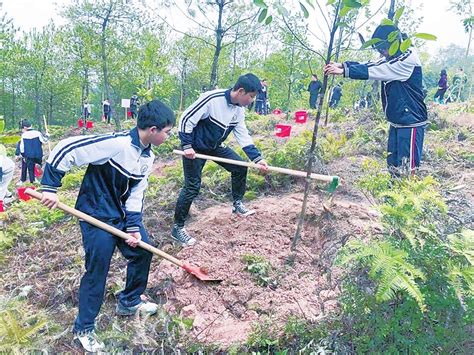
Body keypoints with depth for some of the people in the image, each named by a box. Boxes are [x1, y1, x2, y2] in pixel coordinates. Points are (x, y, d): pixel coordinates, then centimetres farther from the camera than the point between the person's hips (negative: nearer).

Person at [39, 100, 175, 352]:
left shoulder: (147, 157, 0)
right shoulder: (116, 144, -27)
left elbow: (136, 192, 5)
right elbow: (66, 149, -26)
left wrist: (134, 226, -2)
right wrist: (50, 187, -23)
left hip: (123, 215, 8)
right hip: (96, 215, -8)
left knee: (143, 251, 11)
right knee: (97, 269, -5)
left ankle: (129, 302, 33)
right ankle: (83, 328, 16)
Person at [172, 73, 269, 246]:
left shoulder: (239, 109, -5)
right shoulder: (211, 99, -29)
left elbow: (243, 135, 0)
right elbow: (186, 119, -24)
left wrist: (257, 158, -6)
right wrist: (186, 146, -26)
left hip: (215, 146, 8)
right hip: (195, 147, -7)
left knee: (240, 167, 4)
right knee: (192, 187, -8)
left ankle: (238, 204, 24)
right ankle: (177, 228, 5)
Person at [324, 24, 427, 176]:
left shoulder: (409, 59, -15)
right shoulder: (390, 59, 13)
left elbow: (375, 71, -23)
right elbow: (368, 66, 1)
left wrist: (344, 71, -27)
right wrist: (342, 65, -13)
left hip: (410, 123, -9)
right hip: (396, 122, 9)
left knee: (406, 169, -7)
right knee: (393, 165, 12)